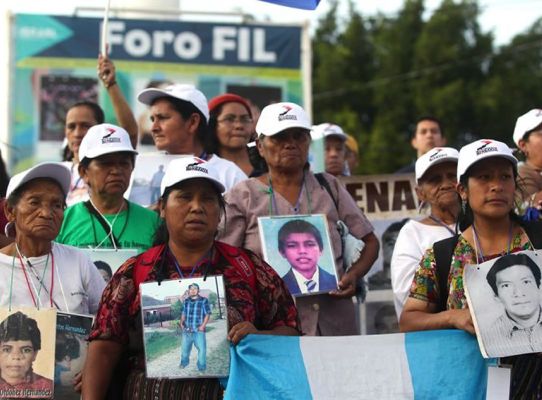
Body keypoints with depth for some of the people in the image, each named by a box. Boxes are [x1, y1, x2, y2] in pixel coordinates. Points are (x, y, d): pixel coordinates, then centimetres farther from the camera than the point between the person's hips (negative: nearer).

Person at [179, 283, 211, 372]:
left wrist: (203, 325, -14)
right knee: (184, 347, 17)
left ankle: (201, 367, 10)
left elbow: (207, 314, -5)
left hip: (198, 330, -4)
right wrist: (181, 322, 2)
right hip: (186, 330, 4)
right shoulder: (186, 301, 8)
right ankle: (184, 362, 40)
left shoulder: (204, 301, -6)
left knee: (201, 348, -4)